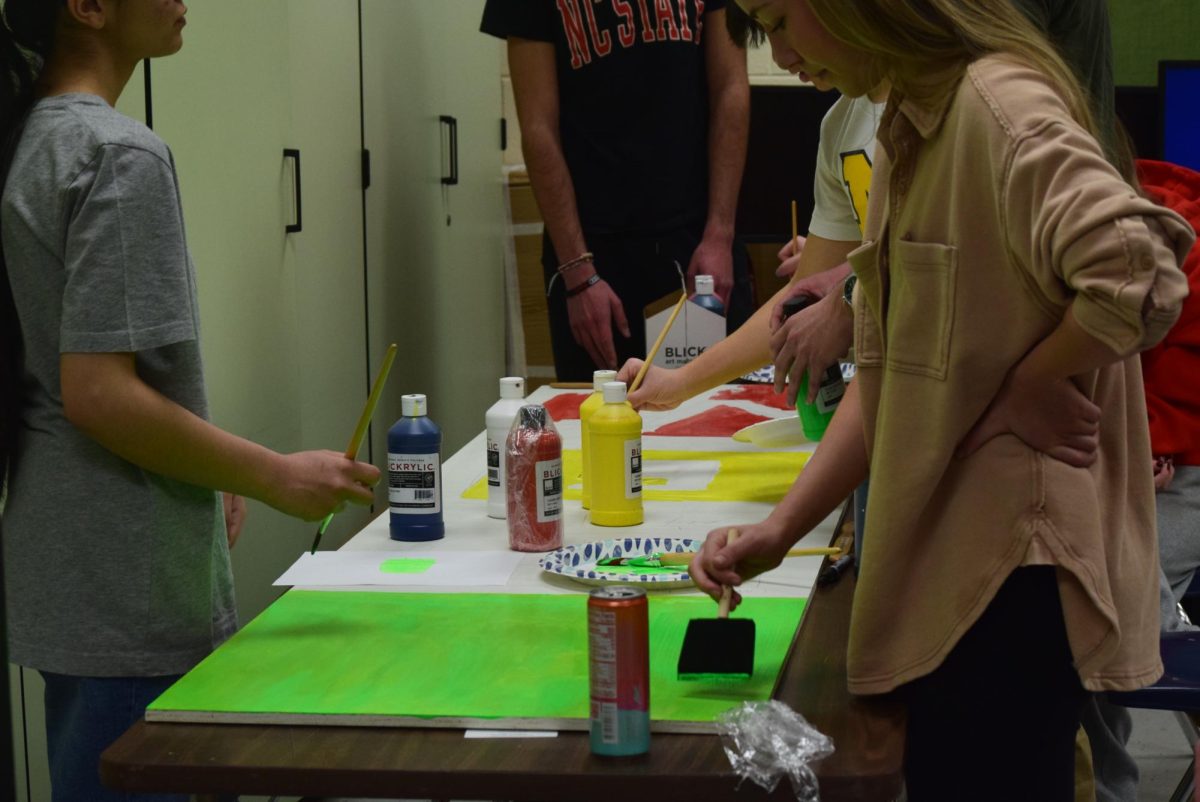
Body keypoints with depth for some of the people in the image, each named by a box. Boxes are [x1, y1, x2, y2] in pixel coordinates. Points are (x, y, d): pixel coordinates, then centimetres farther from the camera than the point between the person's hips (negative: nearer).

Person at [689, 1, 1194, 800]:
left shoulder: (999, 106, -18)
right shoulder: (907, 134, 11)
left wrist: (1026, 394, -17)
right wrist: (779, 530, 5)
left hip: (1019, 565, -9)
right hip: (946, 557, 9)